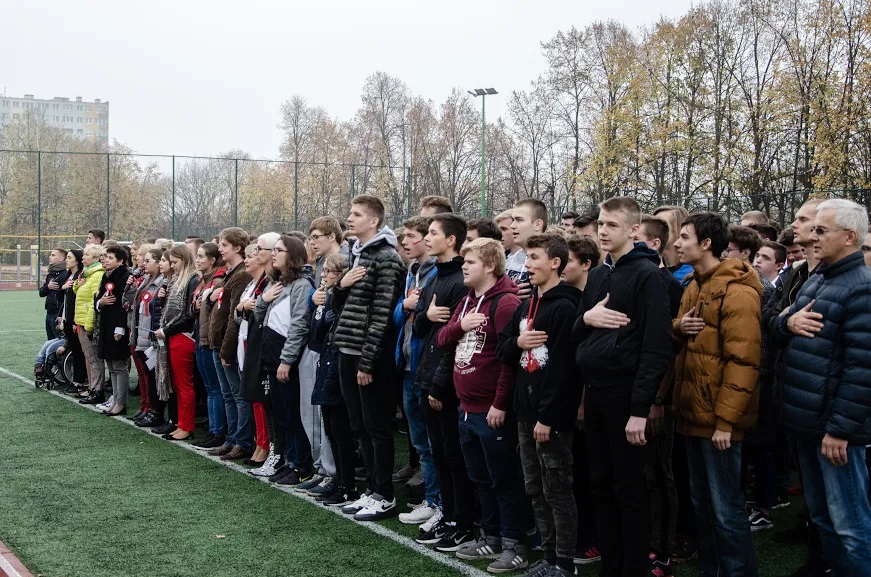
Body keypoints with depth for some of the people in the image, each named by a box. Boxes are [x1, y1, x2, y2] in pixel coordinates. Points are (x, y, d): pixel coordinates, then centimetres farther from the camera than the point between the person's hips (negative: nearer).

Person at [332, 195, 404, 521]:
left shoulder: (386, 258, -12)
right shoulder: (354, 255, 15)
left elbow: (382, 314, -17)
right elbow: (338, 306, 19)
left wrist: (367, 361, -19)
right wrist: (341, 286, -4)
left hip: (372, 357, -8)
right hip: (348, 353, 9)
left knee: (377, 427, 0)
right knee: (360, 427, 13)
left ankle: (385, 497, 8)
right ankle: (371, 490, 22)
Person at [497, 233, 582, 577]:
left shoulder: (565, 307, -13)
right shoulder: (526, 306, 14)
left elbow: (562, 367, -18)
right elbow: (502, 351, 16)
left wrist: (547, 417, -20)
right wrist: (517, 342, -6)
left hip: (552, 416, -8)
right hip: (525, 412, 8)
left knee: (557, 491, 0)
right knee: (536, 490, 13)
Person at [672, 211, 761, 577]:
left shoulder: (737, 292, -14)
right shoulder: (694, 286, 13)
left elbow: (743, 361, -18)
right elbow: (679, 339, 21)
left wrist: (726, 420, -21)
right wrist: (678, 327, -3)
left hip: (718, 418, -9)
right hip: (693, 412, 9)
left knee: (726, 509, -2)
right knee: (701, 504, 17)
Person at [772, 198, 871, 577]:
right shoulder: (815, 280, 13)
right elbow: (775, 326, 18)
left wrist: (840, 429, -22)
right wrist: (788, 322, -6)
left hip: (832, 425, -9)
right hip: (805, 419, 9)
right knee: (820, 514, 18)